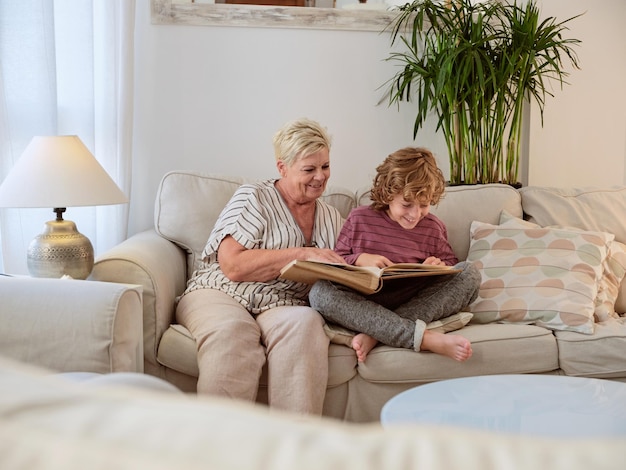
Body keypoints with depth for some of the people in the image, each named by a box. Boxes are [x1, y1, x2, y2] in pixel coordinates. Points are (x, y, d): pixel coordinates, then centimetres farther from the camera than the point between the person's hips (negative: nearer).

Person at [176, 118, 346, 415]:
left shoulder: (333, 220, 22)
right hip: (222, 294, -3)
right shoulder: (253, 198, 4)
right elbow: (233, 265, -10)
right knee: (232, 332, -39)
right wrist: (302, 254, -13)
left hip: (282, 305, 3)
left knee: (303, 323, -35)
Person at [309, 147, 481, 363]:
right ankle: (425, 338, -44)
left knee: (469, 274, -21)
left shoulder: (433, 228, 10)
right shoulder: (359, 219, 5)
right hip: (364, 302, -1)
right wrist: (360, 260, -13)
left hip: (415, 303, 2)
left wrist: (440, 266, -5)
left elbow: (451, 262, 19)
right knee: (319, 292, -33)